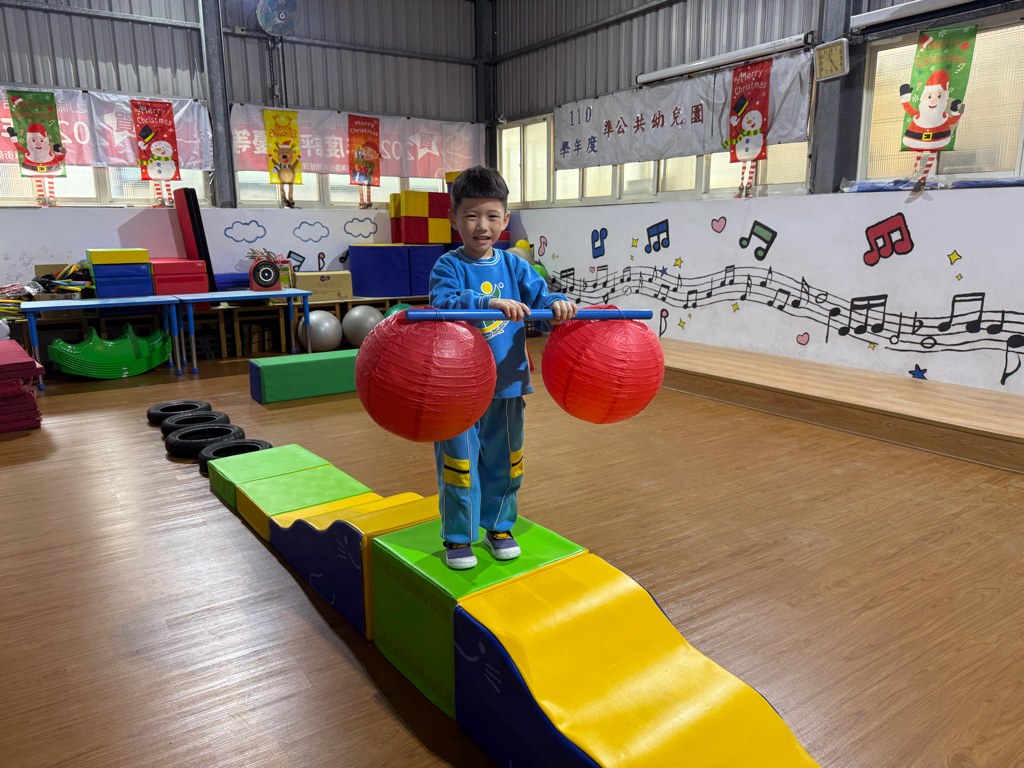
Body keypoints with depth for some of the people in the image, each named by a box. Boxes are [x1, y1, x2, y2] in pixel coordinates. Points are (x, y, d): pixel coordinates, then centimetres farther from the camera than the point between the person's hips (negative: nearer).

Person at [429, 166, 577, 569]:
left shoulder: (514, 266, 6)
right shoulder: (448, 266, -6)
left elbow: (538, 296, -2)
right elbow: (443, 303, -24)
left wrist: (557, 303, -25)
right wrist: (489, 303, -38)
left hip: (506, 384, 4)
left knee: (504, 459, 15)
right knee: (459, 460, 5)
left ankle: (499, 525, 34)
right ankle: (458, 537, 21)